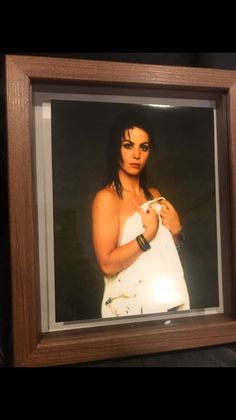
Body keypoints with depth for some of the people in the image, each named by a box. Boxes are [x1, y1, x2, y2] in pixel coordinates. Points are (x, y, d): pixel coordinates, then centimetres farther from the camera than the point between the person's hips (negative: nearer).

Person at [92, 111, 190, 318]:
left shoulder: (154, 195, 6)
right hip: (131, 306, -6)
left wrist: (176, 231, -2)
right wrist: (148, 233, -18)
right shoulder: (107, 197, -13)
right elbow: (107, 264, -21)